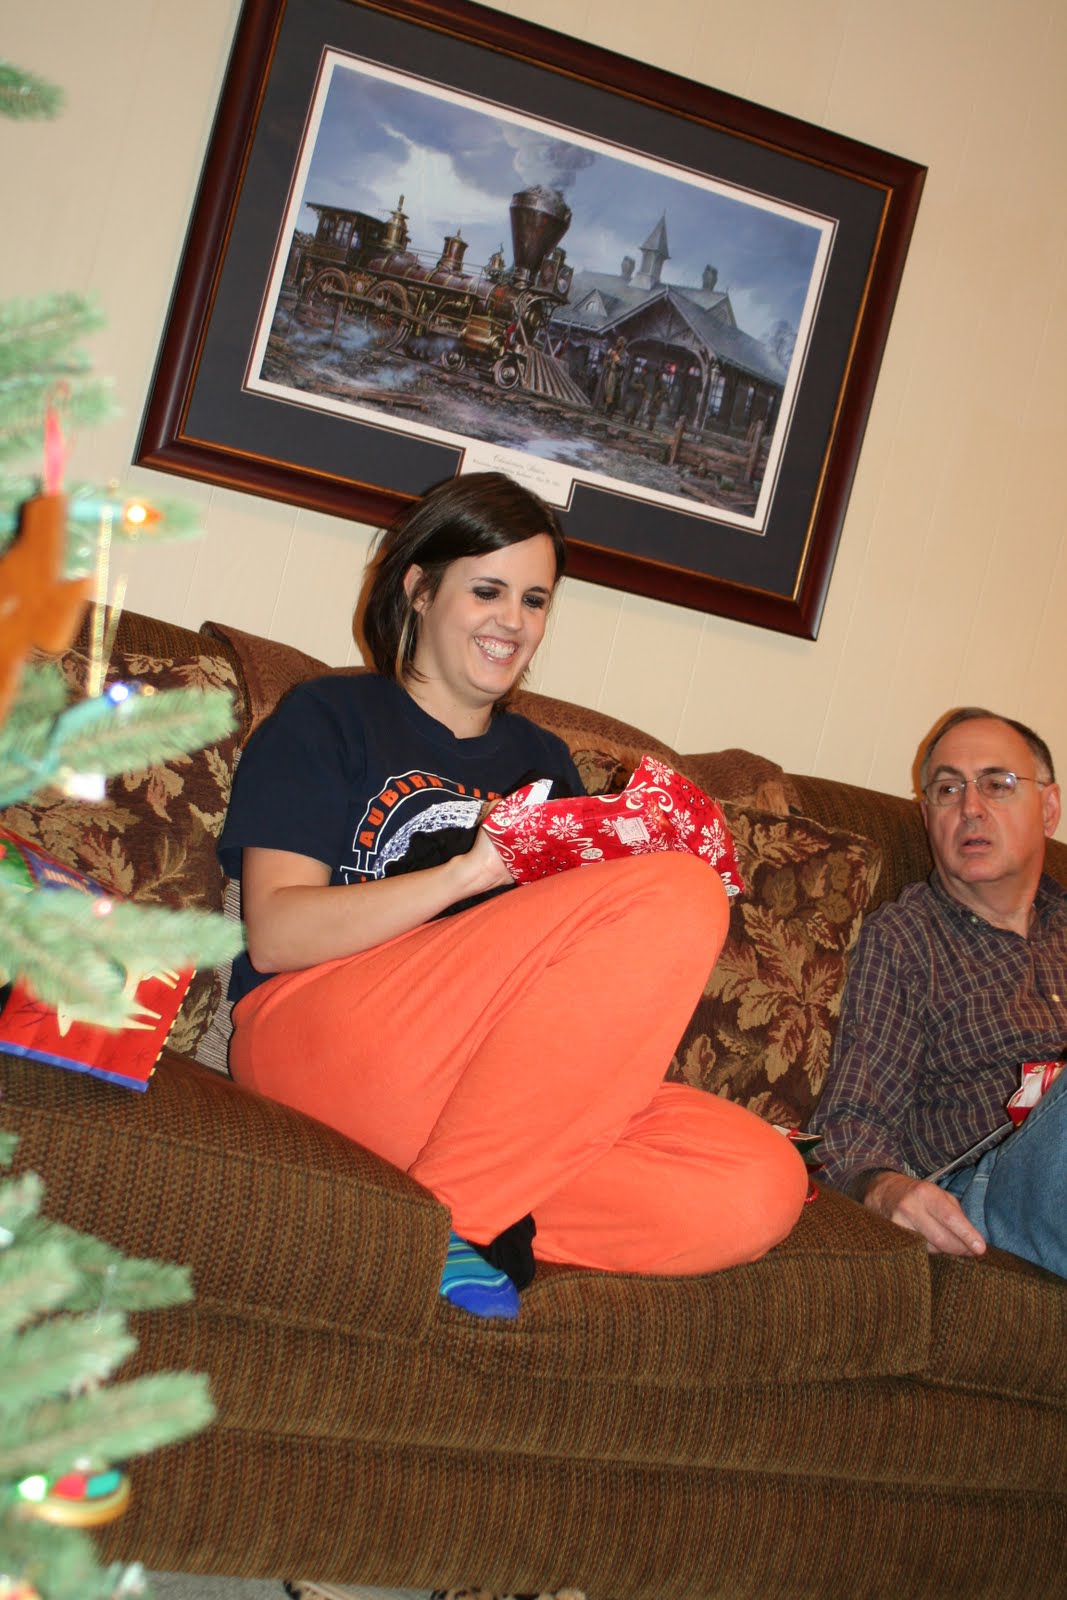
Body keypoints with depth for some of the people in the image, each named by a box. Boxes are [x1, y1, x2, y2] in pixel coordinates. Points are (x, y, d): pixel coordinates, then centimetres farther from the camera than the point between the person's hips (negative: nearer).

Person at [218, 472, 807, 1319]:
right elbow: (274, 934, -3)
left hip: (507, 1090, 5)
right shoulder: (327, 718, 12)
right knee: (681, 894, -24)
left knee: (762, 1189, -21)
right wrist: (470, 869, -14)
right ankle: (442, 1213, -20)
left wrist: (629, 864, 0)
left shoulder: (542, 759, 27)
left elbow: (577, 978, 21)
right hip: (318, 1042, -5)